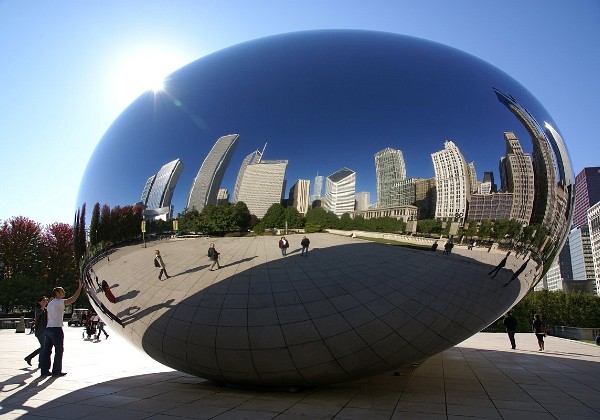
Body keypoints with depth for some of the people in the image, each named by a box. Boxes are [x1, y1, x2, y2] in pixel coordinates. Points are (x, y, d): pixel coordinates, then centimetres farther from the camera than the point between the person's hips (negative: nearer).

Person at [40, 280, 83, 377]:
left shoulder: (50, 303, 18)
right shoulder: (59, 302, -9)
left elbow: (48, 317, 19)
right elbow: (72, 299, -20)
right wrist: (79, 288, -17)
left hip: (48, 328, 9)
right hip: (56, 329, -9)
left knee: (47, 350, 9)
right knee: (59, 351, 0)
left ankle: (44, 370, 11)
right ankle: (56, 371, 4)